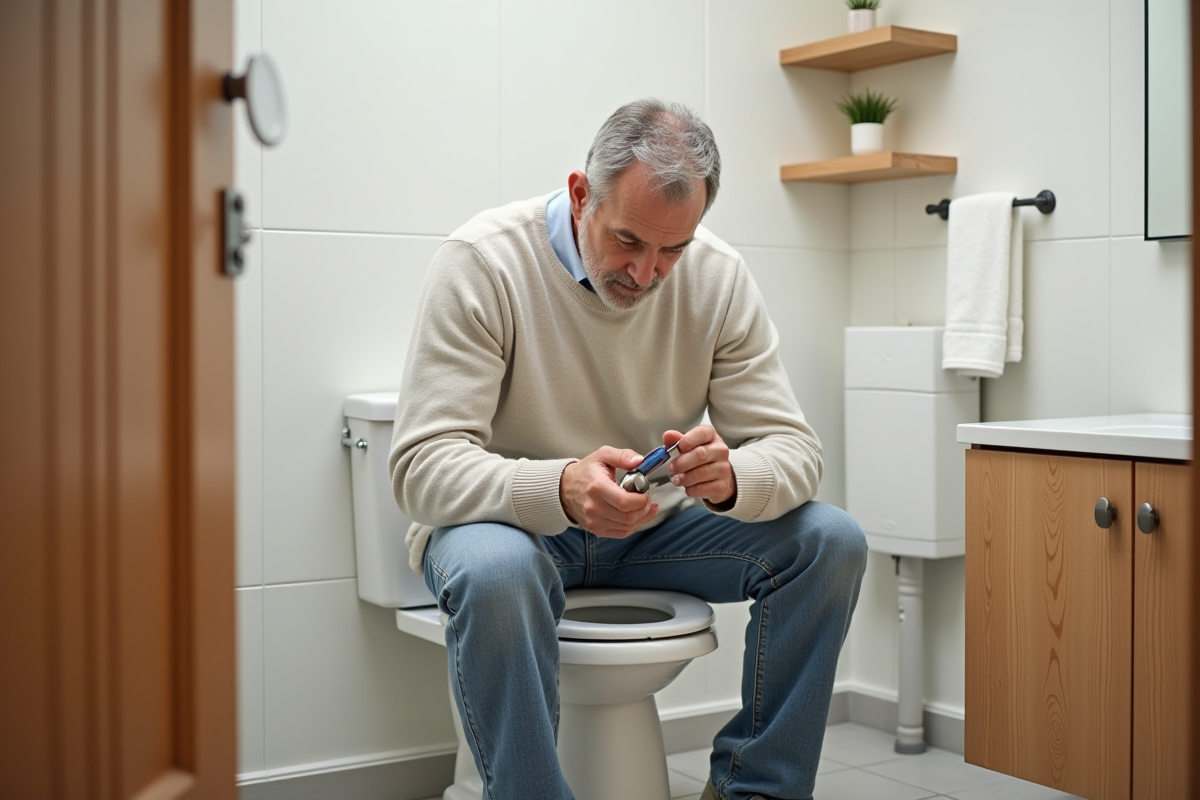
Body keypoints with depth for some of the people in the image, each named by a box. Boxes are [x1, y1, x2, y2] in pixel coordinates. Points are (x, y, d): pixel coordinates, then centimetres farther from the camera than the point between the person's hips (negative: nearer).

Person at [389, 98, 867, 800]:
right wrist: (559, 489, -43)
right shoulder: (482, 261, -18)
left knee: (831, 542, -15)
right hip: (510, 522, -4)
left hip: (651, 530, 4)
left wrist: (732, 477, -34)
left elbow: (795, 450, -8)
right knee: (495, 573, -39)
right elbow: (423, 467, -23)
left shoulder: (720, 276, -7)